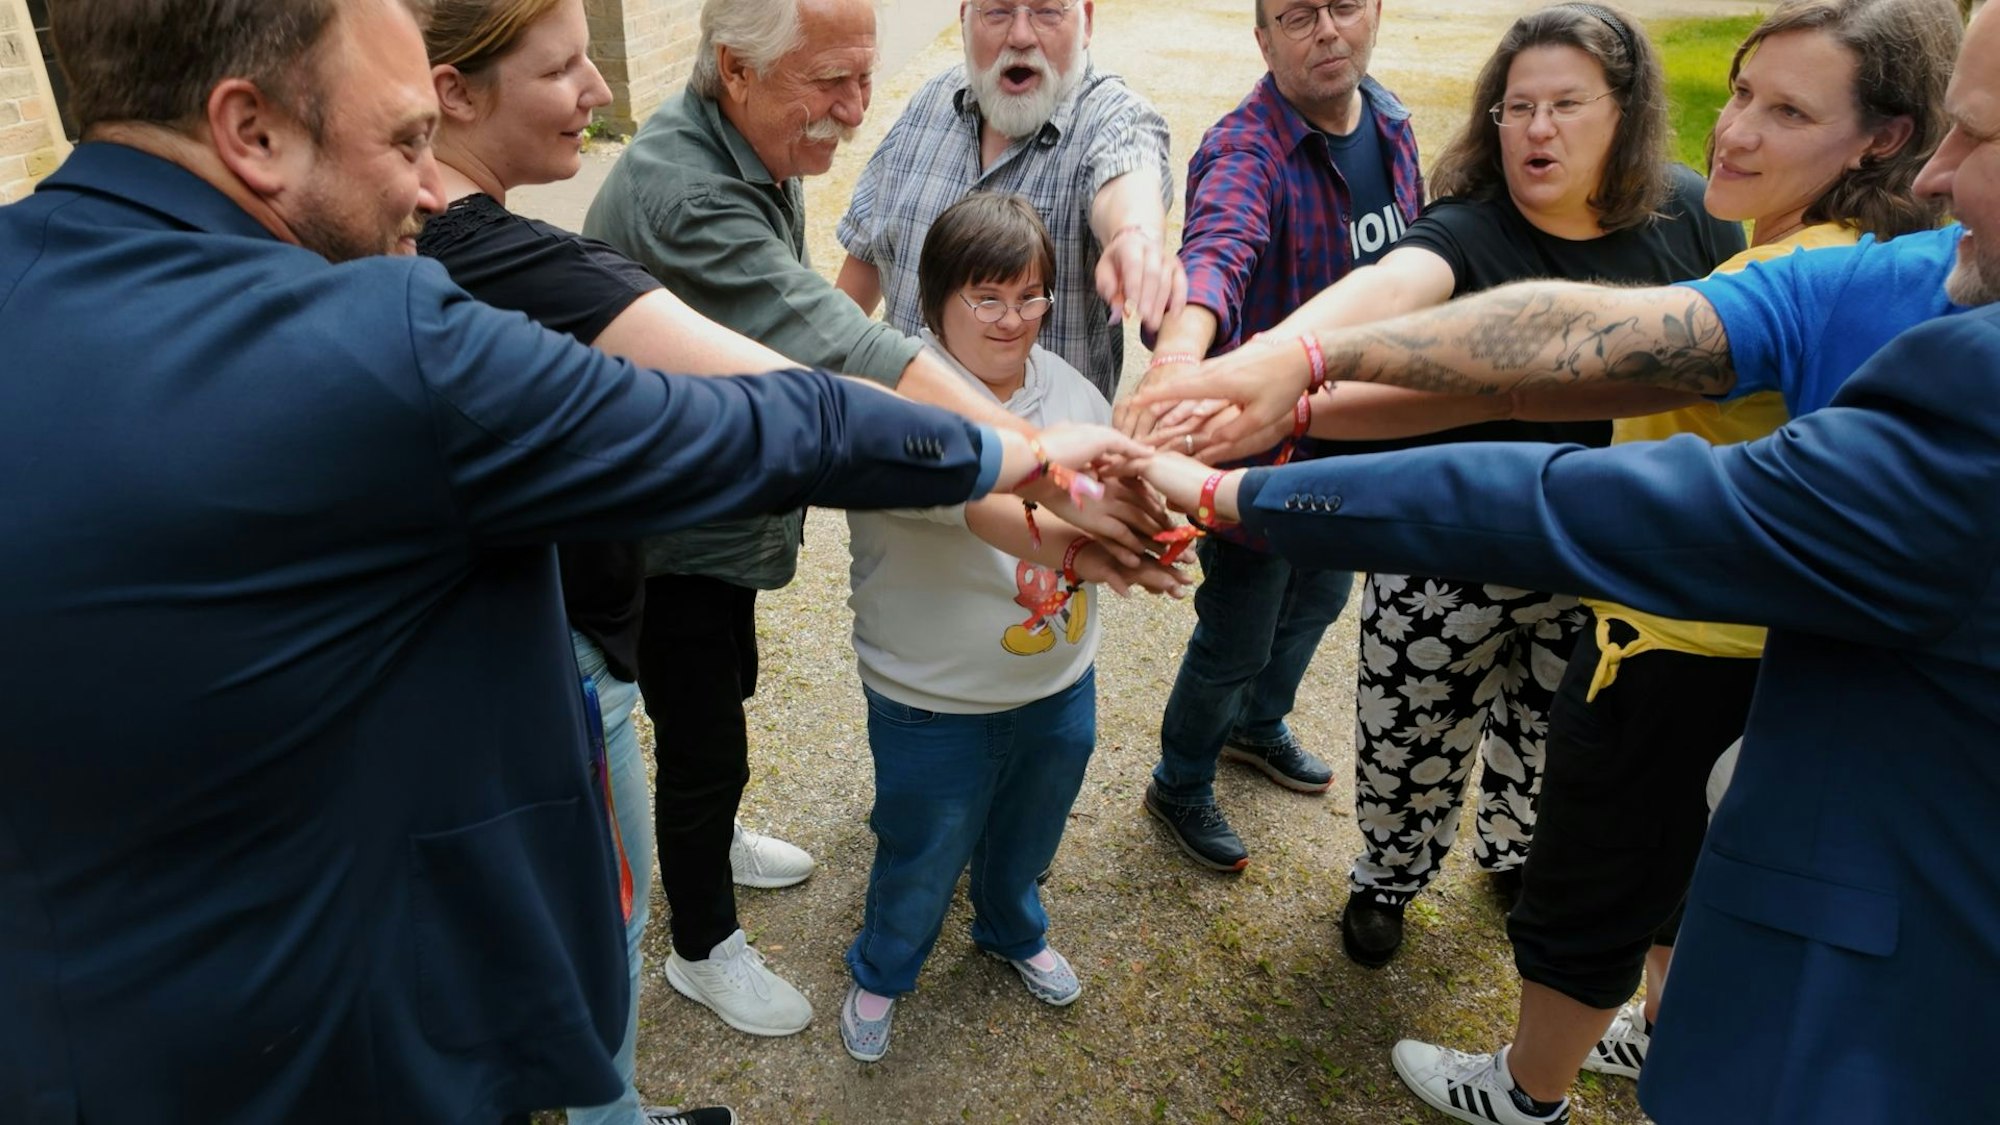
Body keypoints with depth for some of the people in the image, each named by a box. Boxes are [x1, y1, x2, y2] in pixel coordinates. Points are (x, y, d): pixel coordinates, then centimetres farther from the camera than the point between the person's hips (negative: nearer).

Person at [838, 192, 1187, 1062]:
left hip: (1059, 684, 6)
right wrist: (1074, 548, -56)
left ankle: (1014, 932, 60)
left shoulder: (1068, 387, -2)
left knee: (1029, 835, 28)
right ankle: (880, 974, 47)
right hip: (934, 705, -5)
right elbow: (969, 499, -40)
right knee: (923, 859, 16)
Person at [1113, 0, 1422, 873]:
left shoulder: (1391, 121, 0)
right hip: (1261, 440, -8)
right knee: (1237, 637, 7)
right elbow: (1218, 247, -47)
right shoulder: (1244, 150, -25)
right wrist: (1180, 345, -68)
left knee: (1319, 599, 26)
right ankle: (1180, 786, 34)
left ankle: (1258, 726, 54)